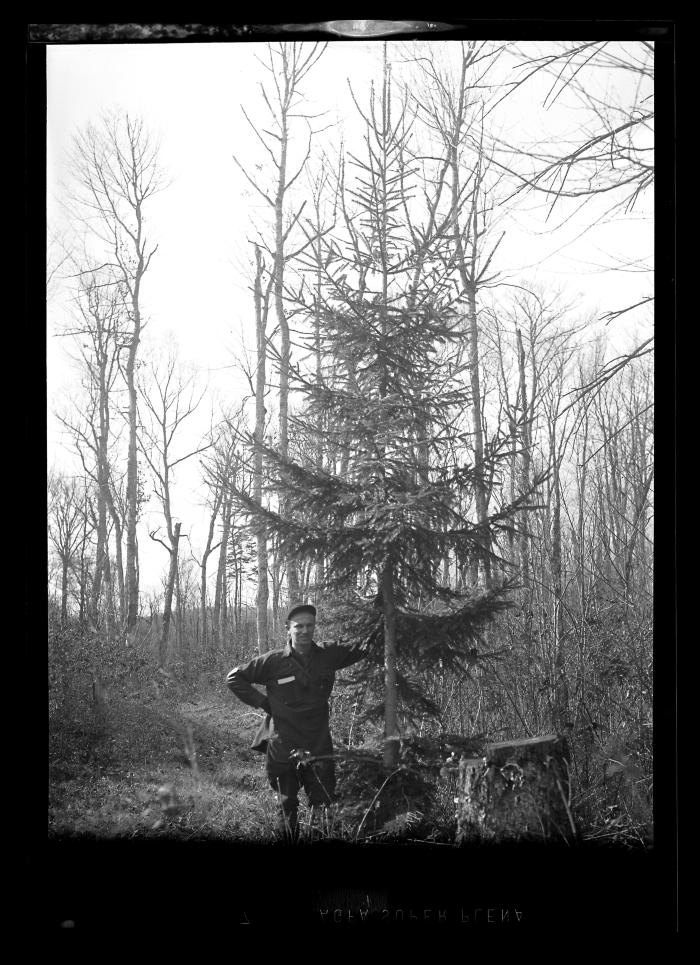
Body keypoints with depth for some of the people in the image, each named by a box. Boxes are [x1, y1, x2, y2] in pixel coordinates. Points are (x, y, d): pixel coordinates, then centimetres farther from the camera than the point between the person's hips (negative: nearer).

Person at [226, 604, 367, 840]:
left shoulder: (328, 656, 1)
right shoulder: (274, 661, -6)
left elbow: (360, 648, 6)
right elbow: (234, 678, 1)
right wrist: (262, 701, -5)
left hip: (319, 748, 1)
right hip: (283, 748, -1)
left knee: (325, 807, -1)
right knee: (288, 808, 12)